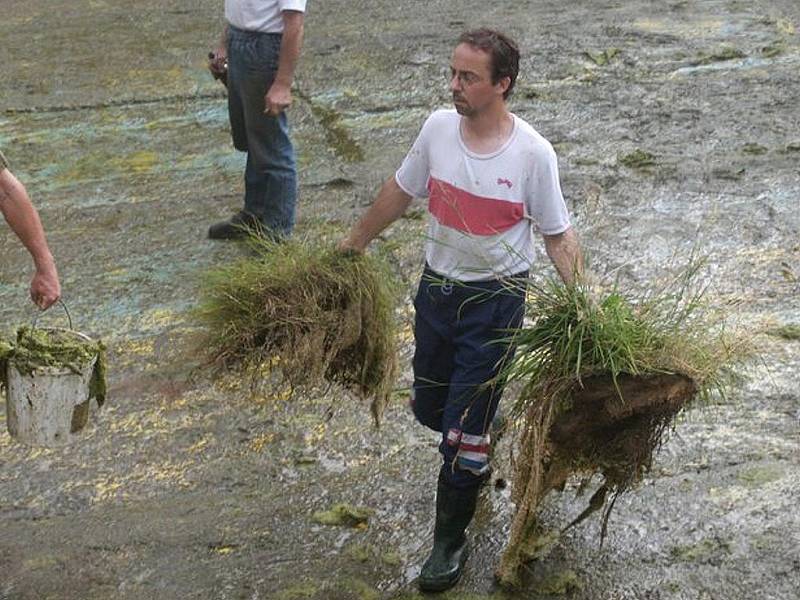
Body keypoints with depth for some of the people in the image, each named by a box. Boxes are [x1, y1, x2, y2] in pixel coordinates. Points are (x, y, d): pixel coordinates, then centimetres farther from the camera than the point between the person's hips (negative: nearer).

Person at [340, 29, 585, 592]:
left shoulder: (532, 153, -18)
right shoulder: (438, 127, -6)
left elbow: (559, 235, -9)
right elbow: (400, 192, 10)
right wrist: (354, 242, 20)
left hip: (495, 300, -5)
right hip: (437, 288, 5)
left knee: (464, 430, -1)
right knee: (429, 407, 19)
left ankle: (451, 541, 19)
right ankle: (482, 441, 53)